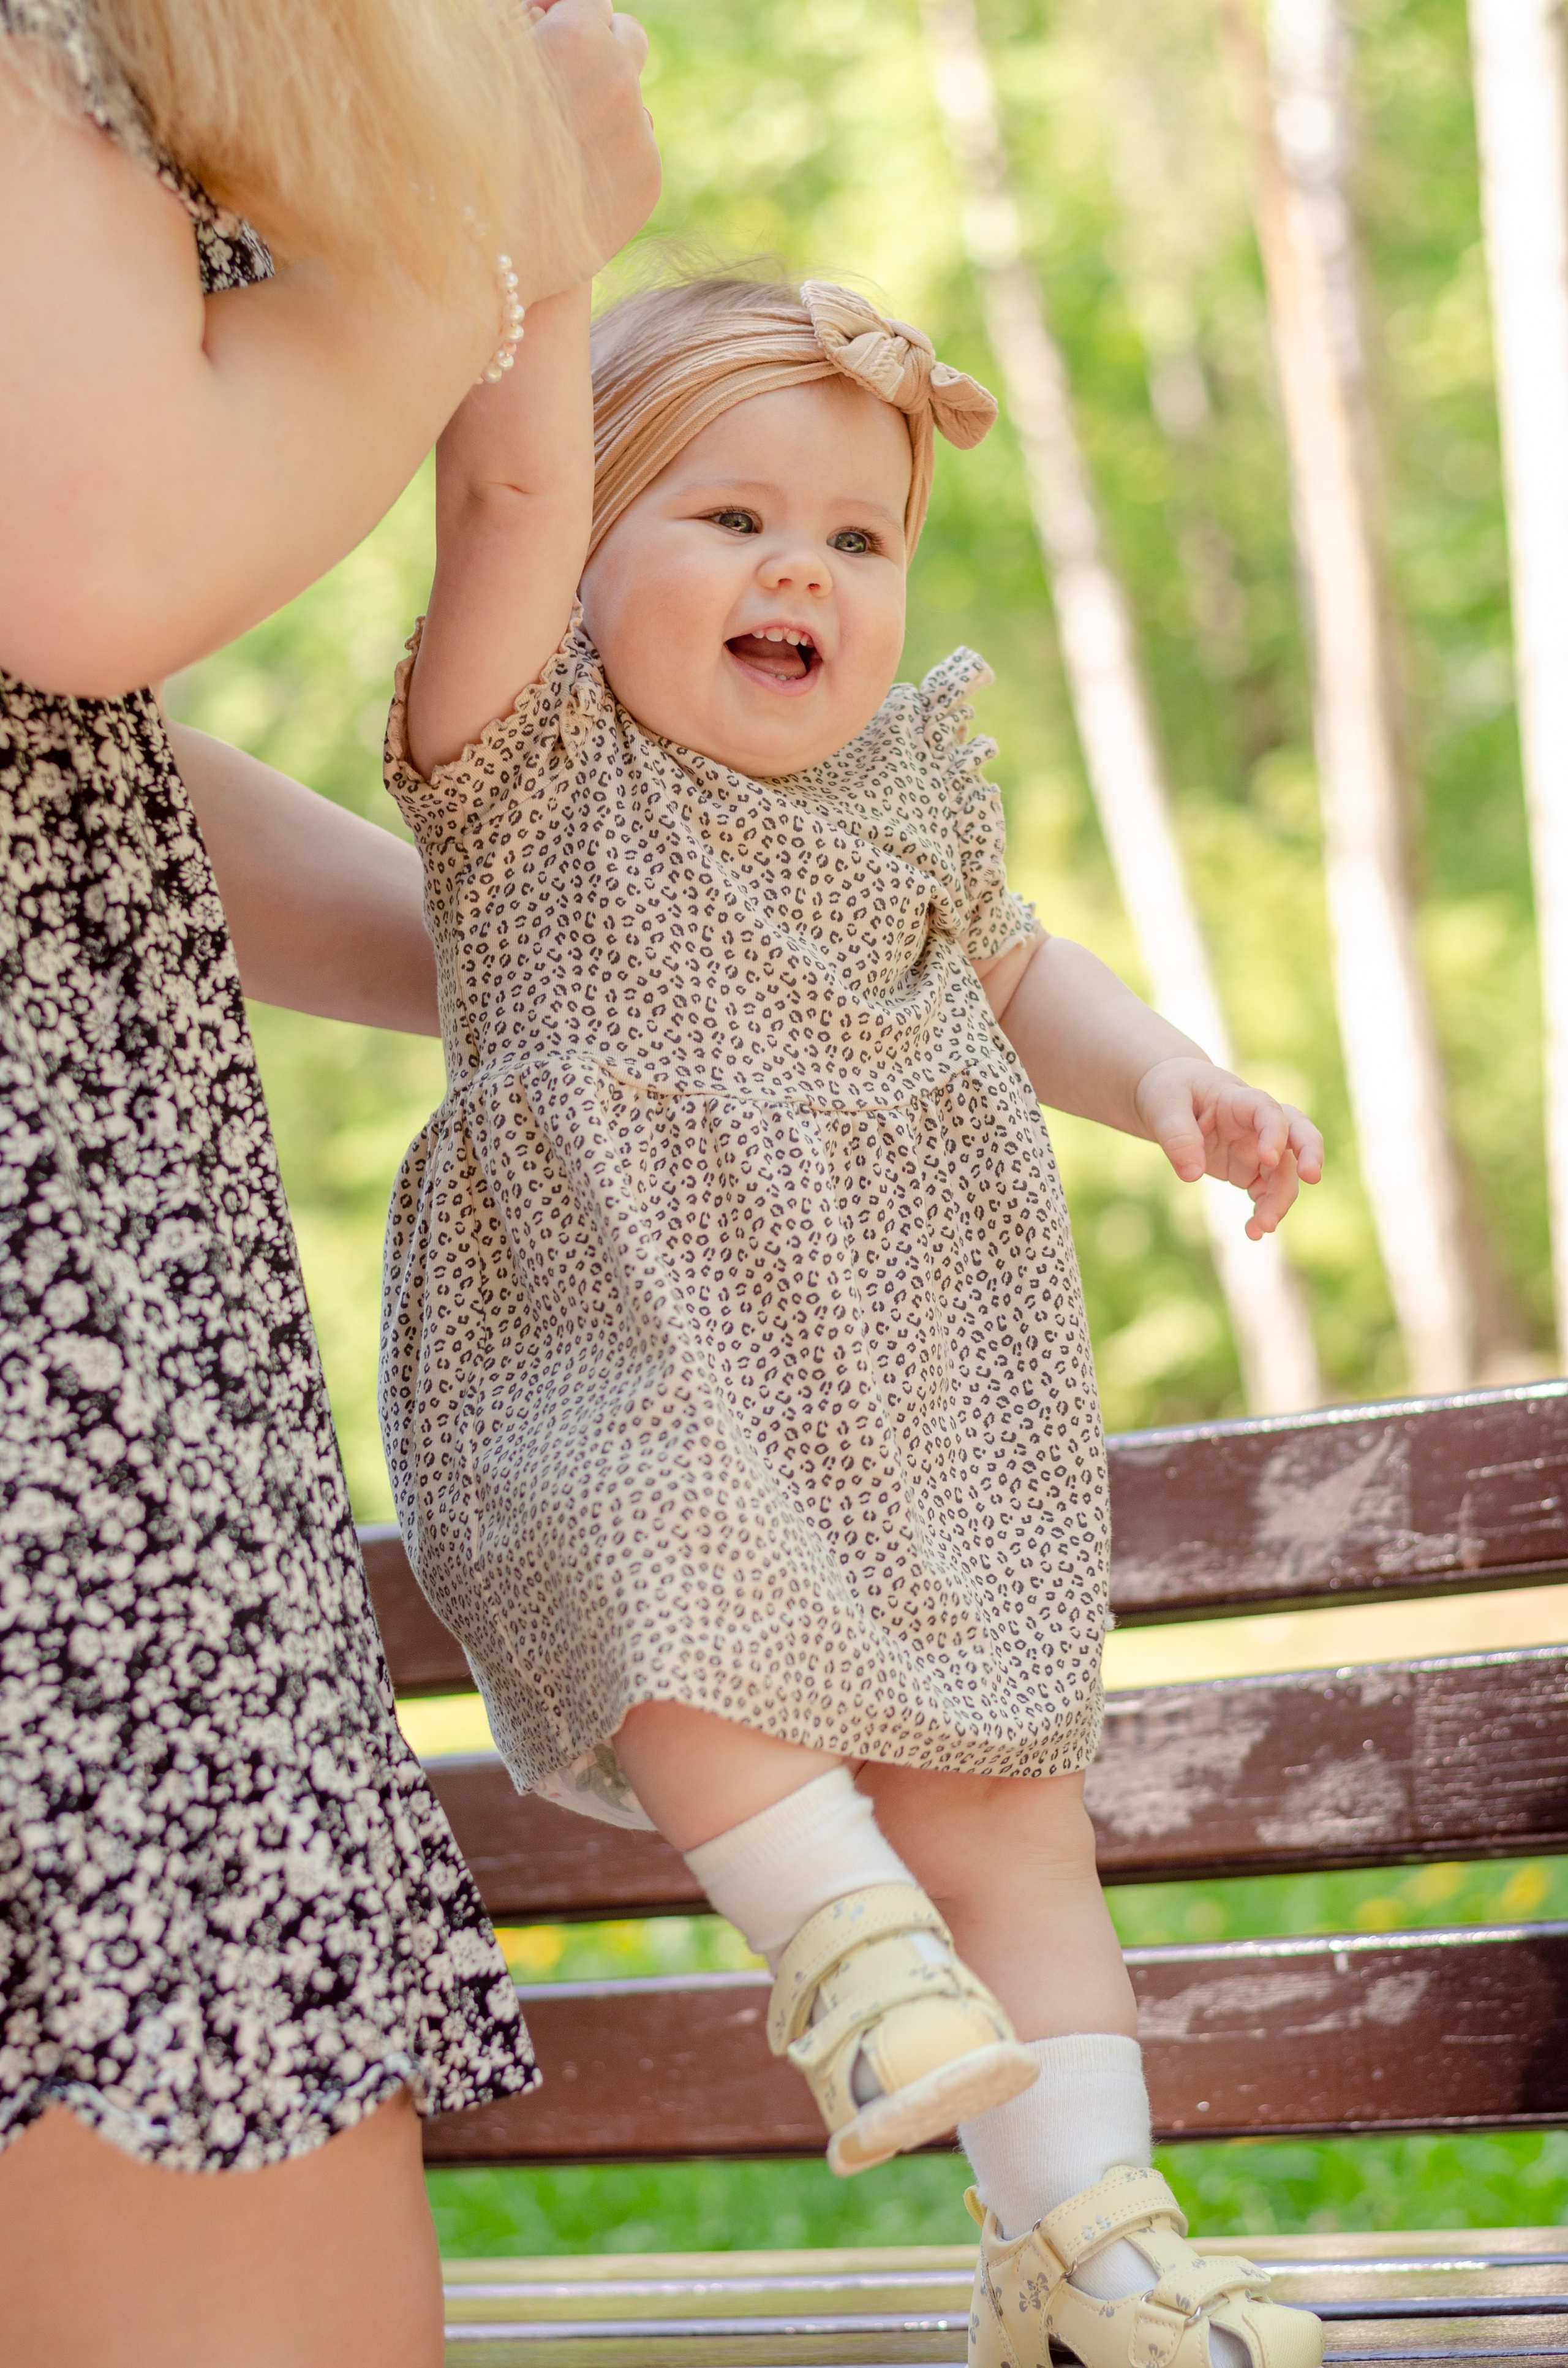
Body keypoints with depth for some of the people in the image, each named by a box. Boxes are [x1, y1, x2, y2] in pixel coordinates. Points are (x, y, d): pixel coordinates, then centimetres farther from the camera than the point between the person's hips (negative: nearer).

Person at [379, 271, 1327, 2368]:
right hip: (628, 1351, -3)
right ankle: (837, 1927, -21)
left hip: (920, 1378, 4)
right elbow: (512, 483, -19)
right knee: (652, 1566, -36)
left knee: (997, 1793, 0)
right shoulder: (532, 757, -4)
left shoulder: (914, 782, 11)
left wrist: (1171, 1082, 8)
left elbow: (1017, 972, 26)